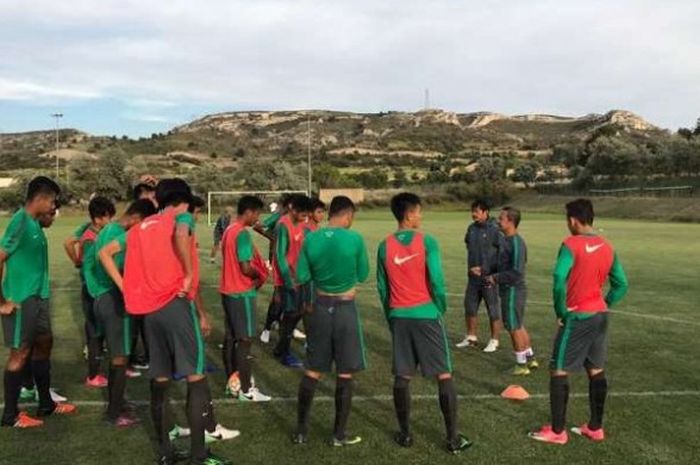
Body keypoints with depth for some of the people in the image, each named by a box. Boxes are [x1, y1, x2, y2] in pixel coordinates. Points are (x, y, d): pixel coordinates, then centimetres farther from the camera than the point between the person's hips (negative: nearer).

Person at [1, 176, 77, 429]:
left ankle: (46, 404, 28)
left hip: (38, 297, 9)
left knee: (44, 344, 15)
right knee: (20, 352, -1)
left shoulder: (35, 223, 10)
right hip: (21, 299, -9)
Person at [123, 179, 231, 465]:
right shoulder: (180, 219, 0)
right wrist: (189, 274, -17)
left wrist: (133, 294, 11)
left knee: (159, 380, 13)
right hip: (176, 305, -7)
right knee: (196, 378, -2)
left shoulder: (139, 229, 18)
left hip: (149, 309, 7)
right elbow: (181, 234, -25)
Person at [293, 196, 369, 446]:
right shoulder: (354, 239, -13)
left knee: (312, 370, 14)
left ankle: (301, 430, 21)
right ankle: (339, 434, 17)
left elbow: (301, 277, 1)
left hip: (320, 307, 4)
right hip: (345, 309, -3)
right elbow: (363, 276, -1)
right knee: (345, 373, 8)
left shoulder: (311, 239, -4)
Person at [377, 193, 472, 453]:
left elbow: (382, 287, 6)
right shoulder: (426, 242, -10)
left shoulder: (385, 246, 2)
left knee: (402, 377, 11)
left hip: (399, 316, 4)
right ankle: (453, 438, 10)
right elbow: (437, 281, -13)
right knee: (444, 376, 5)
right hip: (426, 314, -3)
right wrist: (442, 308, 3)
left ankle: (405, 434, 18)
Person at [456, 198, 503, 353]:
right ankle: (471, 338, 27)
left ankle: (494, 341, 16)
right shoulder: (471, 228, 7)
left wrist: (493, 274, -12)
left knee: (493, 310, 4)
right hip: (473, 277, 6)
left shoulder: (494, 229, -12)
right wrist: (471, 267, 0)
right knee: (470, 307, 12)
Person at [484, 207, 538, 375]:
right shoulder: (508, 240, 9)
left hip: (513, 291, -9)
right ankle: (530, 358, 32)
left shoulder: (516, 243, -21)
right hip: (511, 290, 9)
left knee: (514, 328, 2)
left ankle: (521, 365, 15)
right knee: (519, 326, 20)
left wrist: (495, 278, -18)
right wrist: (494, 276, 9)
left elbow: (516, 272, -26)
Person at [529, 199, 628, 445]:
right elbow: (621, 285, 10)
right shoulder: (607, 247, 7)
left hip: (578, 317, -7)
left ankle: (557, 431, 7)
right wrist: (603, 305, 13)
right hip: (600, 315, 7)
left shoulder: (571, 244, -15)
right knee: (596, 371, 15)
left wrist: (561, 311, -14)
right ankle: (595, 427, 25)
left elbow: (559, 280, -27)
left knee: (559, 371, 2)